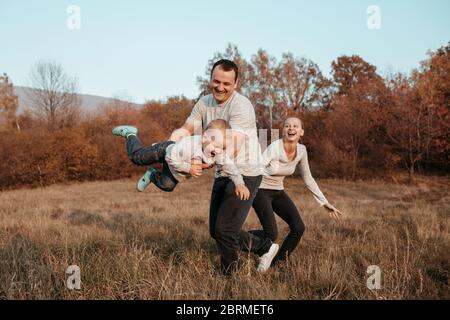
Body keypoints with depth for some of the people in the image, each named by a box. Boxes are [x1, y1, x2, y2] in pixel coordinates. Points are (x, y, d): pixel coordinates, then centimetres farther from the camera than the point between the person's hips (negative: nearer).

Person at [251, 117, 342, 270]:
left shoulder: (301, 150, -7)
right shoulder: (275, 147, -25)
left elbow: (308, 179, 4)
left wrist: (325, 203, 5)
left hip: (278, 191, 6)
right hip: (260, 190, -6)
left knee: (298, 228, -6)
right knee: (272, 234, -16)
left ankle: (278, 262, 14)